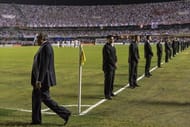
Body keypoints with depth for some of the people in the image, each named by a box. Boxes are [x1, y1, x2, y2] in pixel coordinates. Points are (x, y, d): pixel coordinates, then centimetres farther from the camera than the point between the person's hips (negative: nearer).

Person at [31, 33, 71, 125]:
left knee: (45, 99, -4)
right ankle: (36, 120, 20)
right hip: (41, 77, 10)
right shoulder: (45, 47, 12)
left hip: (43, 78, -10)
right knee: (35, 96, 13)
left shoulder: (46, 47, -19)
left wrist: (39, 80, -24)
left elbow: (44, 65, -24)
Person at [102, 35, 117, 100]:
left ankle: (110, 92, 27)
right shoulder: (106, 47, -15)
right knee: (108, 80, -8)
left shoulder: (112, 46, 15)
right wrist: (114, 64, -14)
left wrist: (115, 62, 4)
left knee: (112, 79, 15)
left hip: (112, 66, 9)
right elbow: (108, 57, -19)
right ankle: (107, 94, -5)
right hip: (108, 66, -9)